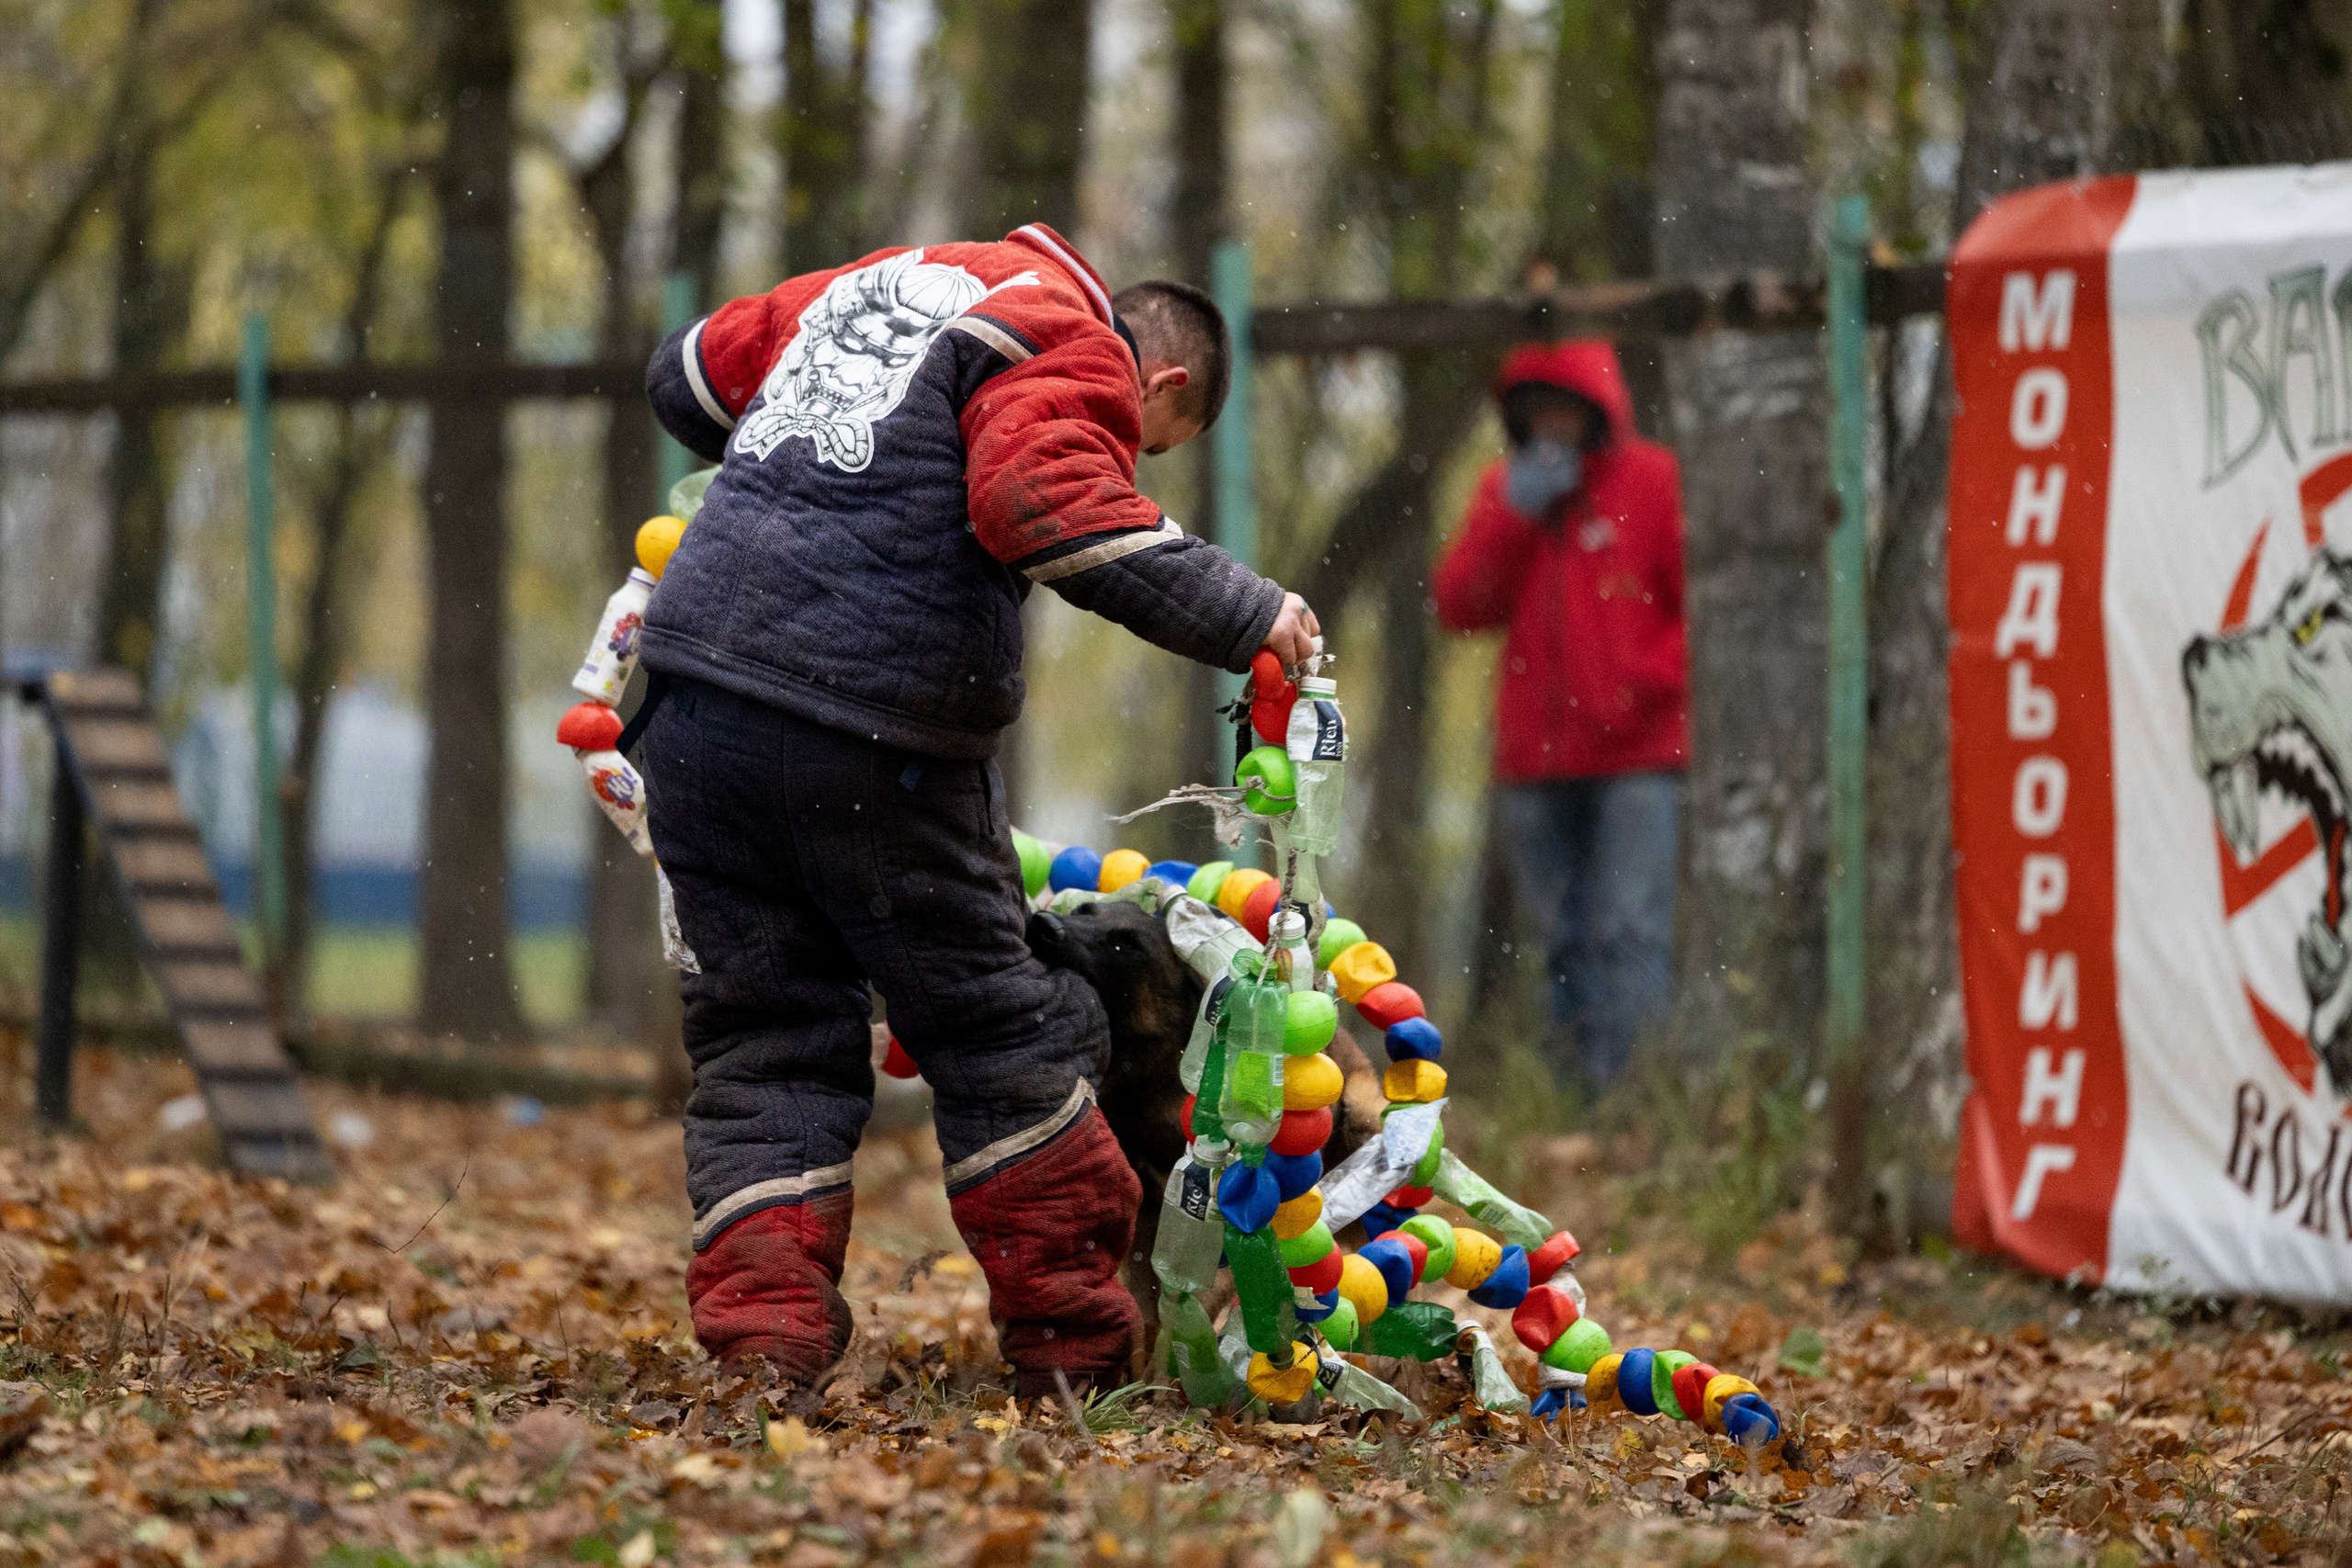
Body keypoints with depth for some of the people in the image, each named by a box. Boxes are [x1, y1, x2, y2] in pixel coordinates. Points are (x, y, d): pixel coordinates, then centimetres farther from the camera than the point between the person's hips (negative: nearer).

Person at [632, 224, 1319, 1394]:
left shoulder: (894, 280, 24)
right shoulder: (1079, 357, 0)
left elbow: (689, 376, 33)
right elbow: (1045, 501, -21)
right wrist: (1240, 614, -14)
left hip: (698, 688, 6)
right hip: (871, 733, -6)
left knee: (764, 1032, 13)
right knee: (992, 1030, 9)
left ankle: (757, 1312, -1)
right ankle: (1071, 1340, 17)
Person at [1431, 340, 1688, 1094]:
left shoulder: (1654, 481, 0)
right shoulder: (1503, 489, 13)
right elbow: (1459, 607, 4)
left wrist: (1645, 683, -11)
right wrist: (1512, 517, -6)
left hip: (1634, 756, -5)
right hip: (1535, 760, 5)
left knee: (1628, 931, -14)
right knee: (1564, 938, 7)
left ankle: (1622, 1082, -18)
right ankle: (1571, 1086, 10)